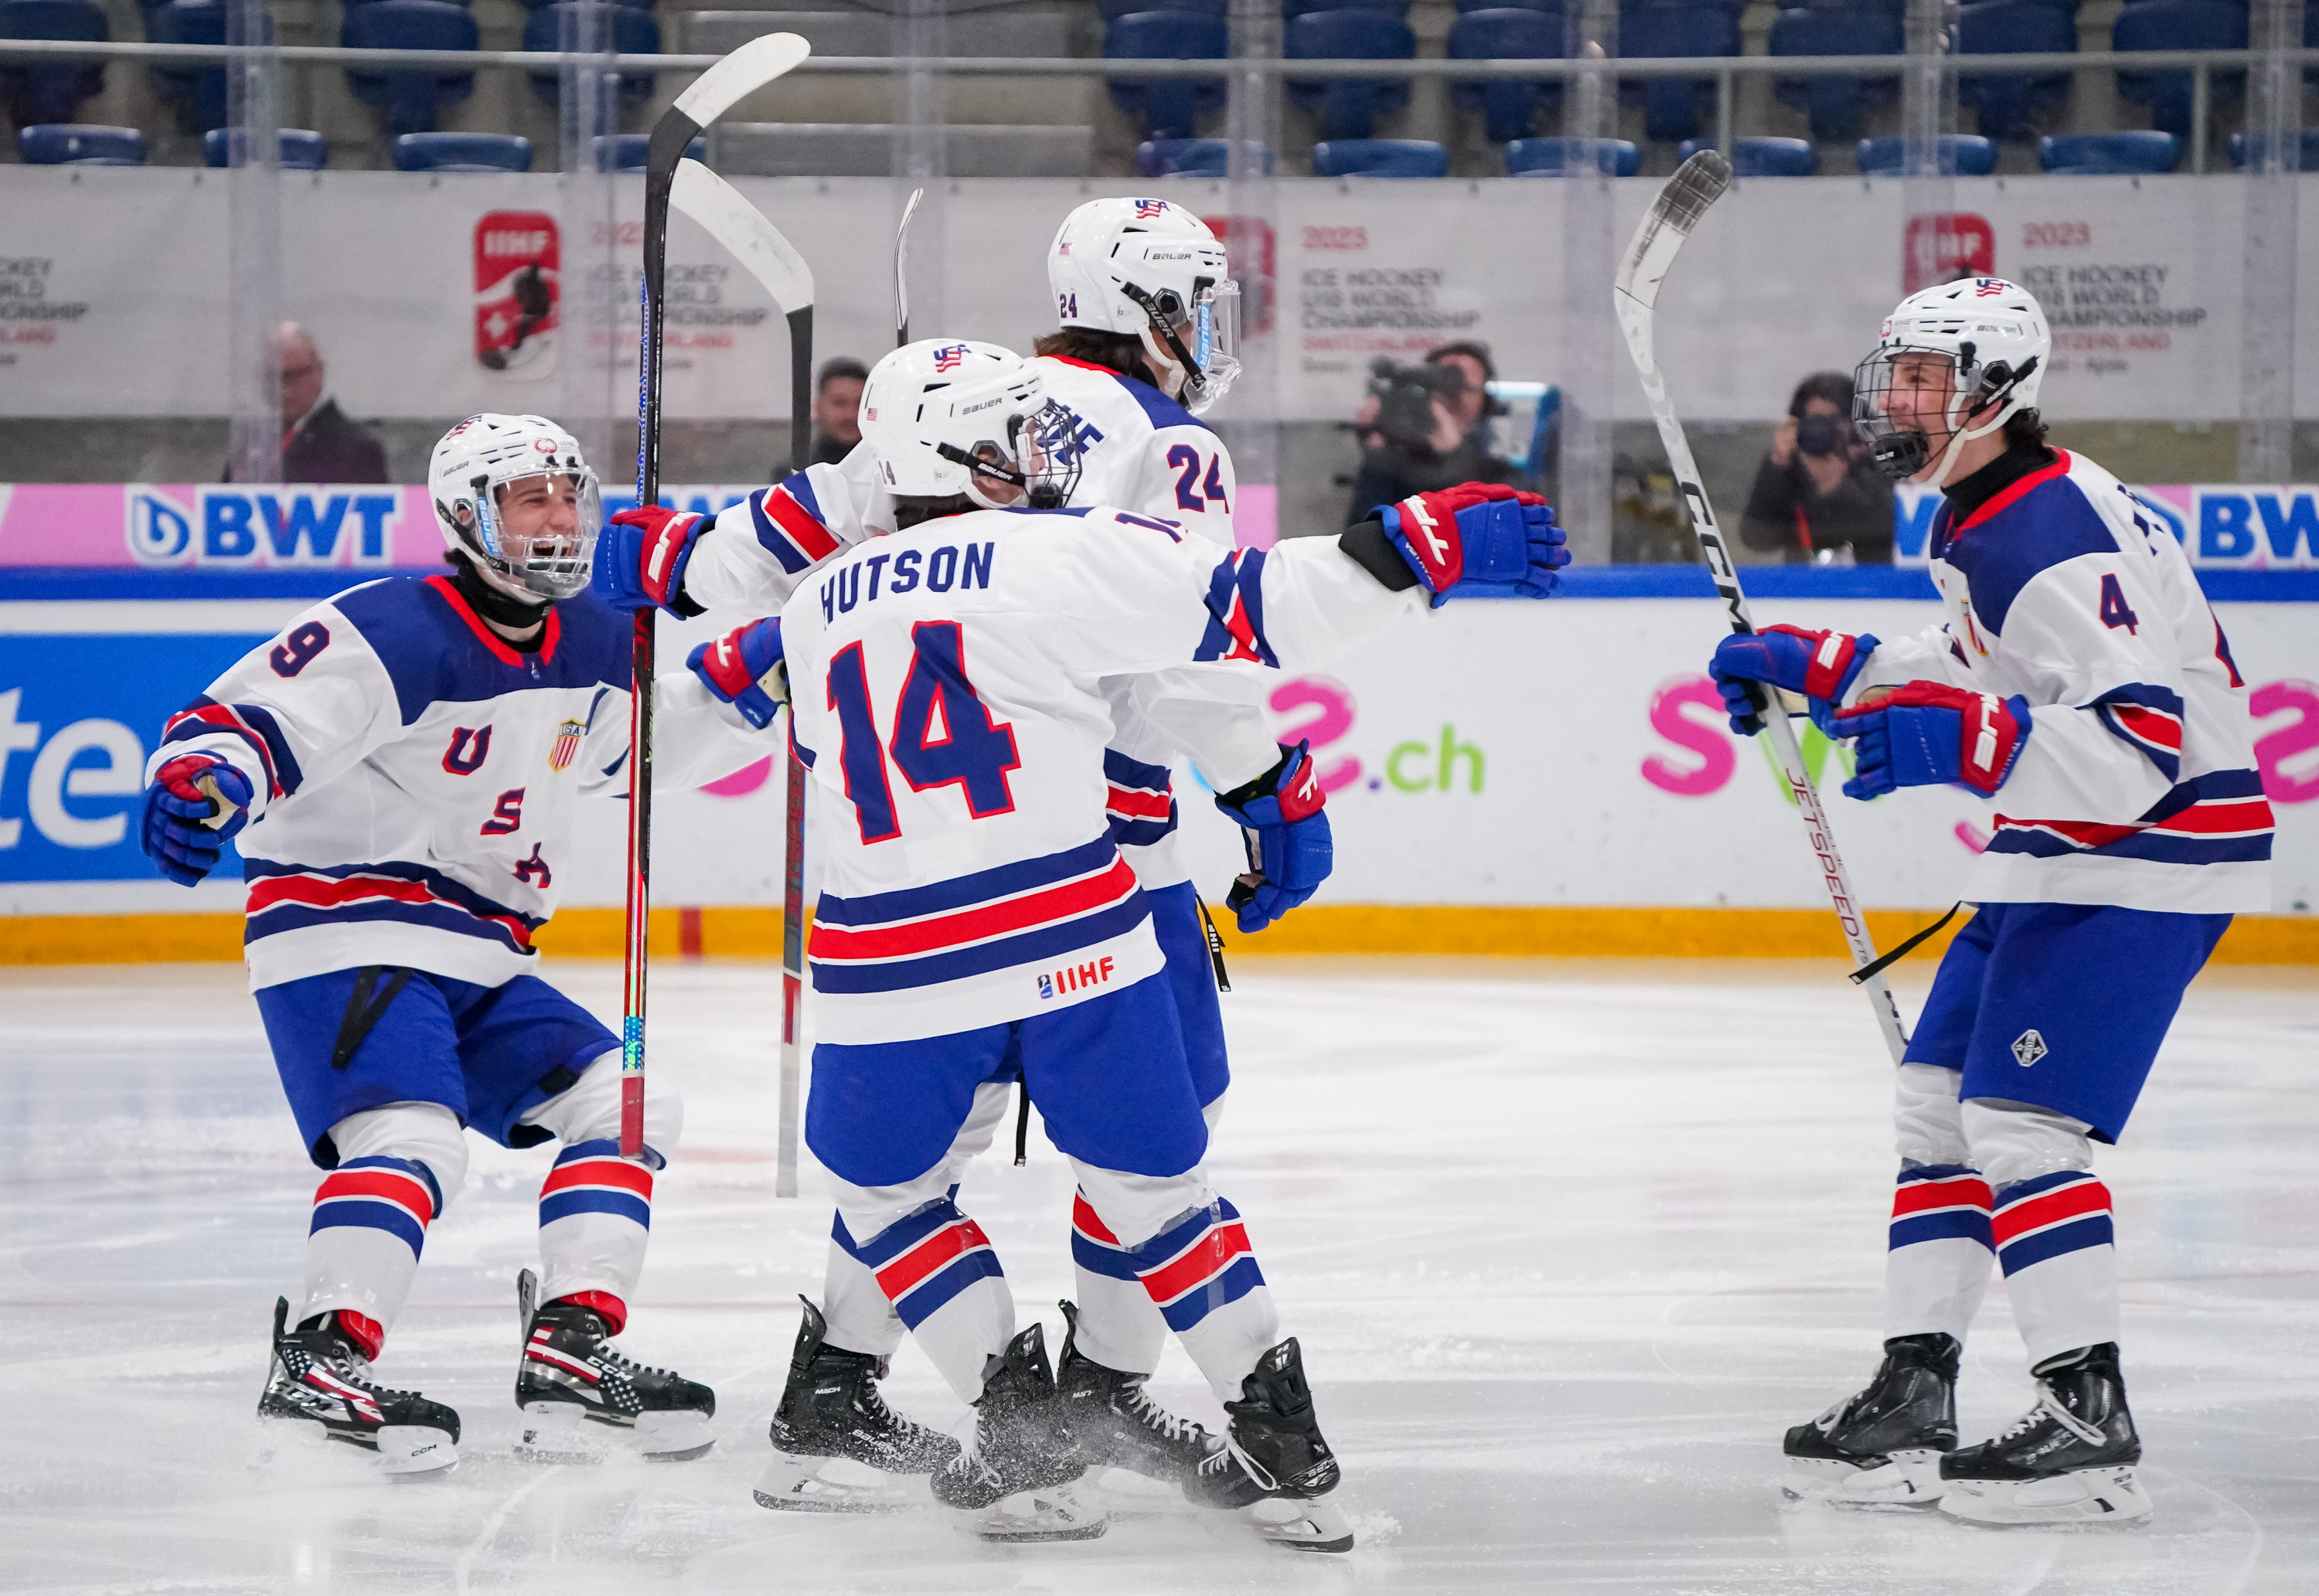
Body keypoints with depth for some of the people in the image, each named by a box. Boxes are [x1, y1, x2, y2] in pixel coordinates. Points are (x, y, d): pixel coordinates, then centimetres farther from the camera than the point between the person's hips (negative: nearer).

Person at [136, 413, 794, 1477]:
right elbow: (241, 717, -26)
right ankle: (317, 1367, -30)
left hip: (480, 962, 9)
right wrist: (201, 781, -48)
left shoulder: (590, 650, 9)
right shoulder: (396, 633, -17)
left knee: (626, 1103, 4)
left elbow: (662, 735, 28)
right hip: (345, 936, -9)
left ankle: (573, 1351, 2)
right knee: (410, 1135, -29)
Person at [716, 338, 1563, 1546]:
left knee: (883, 1189, 23)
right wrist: (1422, 547, -8)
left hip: (893, 973, 2)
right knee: (1153, 1184, 15)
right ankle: (1282, 1445, 16)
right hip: (1073, 943, -2)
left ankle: (1020, 1429, 10)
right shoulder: (1062, 557, -2)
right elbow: (1248, 607, -9)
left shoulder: (814, 614, 12)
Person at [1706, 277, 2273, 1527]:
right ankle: (1913, 1399, 14)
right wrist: (1813, 666, 20)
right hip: (2060, 854, 11)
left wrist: (1959, 745, -41)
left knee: (2017, 1119, -15)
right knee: (1937, 1099, 10)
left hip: (2149, 854, -11)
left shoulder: (2055, 537, -24)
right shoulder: (1986, 519, 10)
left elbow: (2140, 741, -32)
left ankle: (2090, 1423, -12)